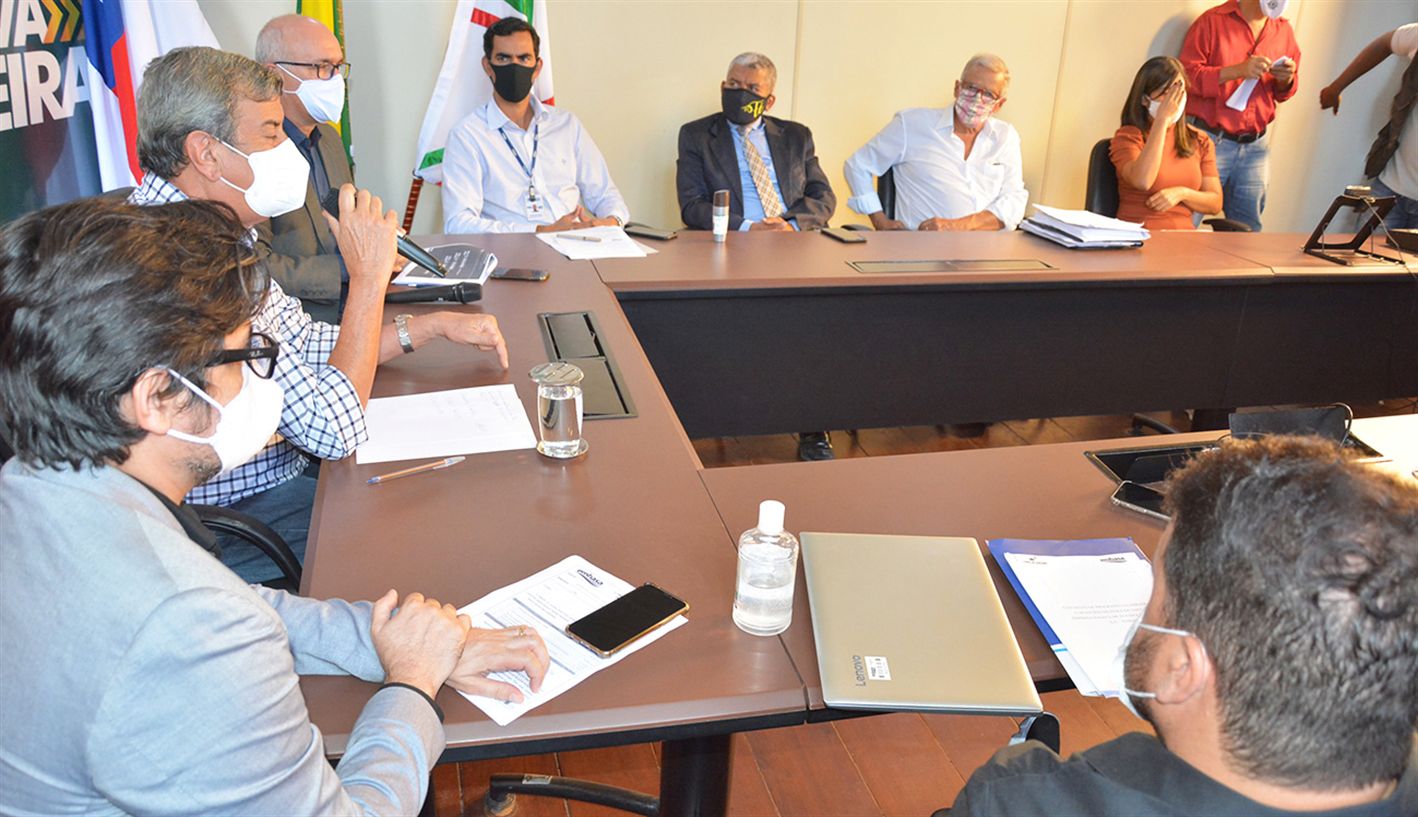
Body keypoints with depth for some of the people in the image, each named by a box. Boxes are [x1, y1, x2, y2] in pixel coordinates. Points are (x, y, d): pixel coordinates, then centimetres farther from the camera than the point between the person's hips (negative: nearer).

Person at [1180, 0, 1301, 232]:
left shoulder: (1284, 30, 13)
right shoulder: (1213, 21, -2)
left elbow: (1283, 92, 20)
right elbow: (1188, 74, -9)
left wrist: (1286, 80, -3)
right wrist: (1237, 70, -19)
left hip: (1256, 145, 5)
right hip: (1210, 139, -4)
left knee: (1248, 230, 2)